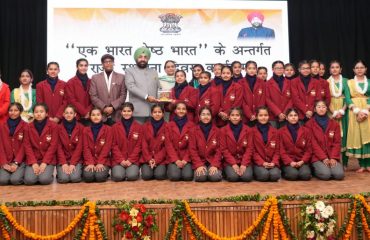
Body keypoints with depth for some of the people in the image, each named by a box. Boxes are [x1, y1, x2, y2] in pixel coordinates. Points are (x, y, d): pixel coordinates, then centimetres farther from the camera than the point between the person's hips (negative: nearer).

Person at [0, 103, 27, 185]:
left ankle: (21, 173, 8)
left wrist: (16, 163, -13)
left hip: (20, 161, -2)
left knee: (15, 180, -24)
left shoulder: (25, 126, -2)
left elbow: (24, 146, -5)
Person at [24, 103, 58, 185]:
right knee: (29, 180, -20)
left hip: (48, 160, -2)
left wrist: (44, 162, -15)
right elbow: (27, 146, 1)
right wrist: (33, 163, -11)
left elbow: (53, 146, -7)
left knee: (44, 179, -24)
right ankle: (36, 172, 13)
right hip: (33, 160, 2)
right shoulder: (29, 127, 3)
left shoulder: (53, 126, -5)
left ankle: (49, 173, 10)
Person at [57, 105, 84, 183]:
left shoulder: (80, 127, 0)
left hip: (76, 159, 0)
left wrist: (72, 163, -14)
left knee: (75, 178, -23)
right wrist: (64, 163, -14)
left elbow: (79, 147, -4)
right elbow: (59, 147, -2)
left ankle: (79, 170, 9)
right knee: (64, 178, -22)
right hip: (62, 160, 1)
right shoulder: (59, 128, 2)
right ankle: (60, 172, 11)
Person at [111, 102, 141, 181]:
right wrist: (121, 160, -10)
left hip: (133, 160, 0)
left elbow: (138, 145, 2)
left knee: (132, 176, -24)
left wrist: (130, 160, -8)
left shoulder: (138, 127, 4)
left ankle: (133, 169, 9)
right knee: (118, 176, -24)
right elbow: (114, 145, 1)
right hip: (118, 160, 0)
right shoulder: (115, 127, 4)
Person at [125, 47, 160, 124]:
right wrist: (146, 97, -17)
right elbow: (131, 86, -8)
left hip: (153, 111, 4)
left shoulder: (154, 72, 21)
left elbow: (158, 89, 17)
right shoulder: (129, 71, 7)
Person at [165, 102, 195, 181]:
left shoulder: (191, 125, 5)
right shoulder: (169, 125, 6)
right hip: (173, 158, 0)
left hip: (186, 158, 0)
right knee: (174, 176, -24)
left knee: (187, 176, -23)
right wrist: (176, 160, -12)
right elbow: (168, 145, -1)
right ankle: (171, 168, 8)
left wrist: (185, 159, -11)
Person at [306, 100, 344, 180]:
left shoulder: (334, 124, 11)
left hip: (332, 156, 3)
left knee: (339, 174, -21)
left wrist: (333, 157, -9)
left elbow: (337, 142, 5)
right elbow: (313, 144, -6)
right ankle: (315, 169, 5)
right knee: (325, 174, -27)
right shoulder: (310, 124, 1)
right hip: (317, 157, -3)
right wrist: (323, 158, -14)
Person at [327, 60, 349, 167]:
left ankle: (344, 162, 5)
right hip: (331, 111, -1)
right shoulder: (327, 82, 6)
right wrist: (334, 112, -10)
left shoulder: (345, 81, 8)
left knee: (344, 134, 0)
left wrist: (342, 111, -10)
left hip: (343, 110, 1)